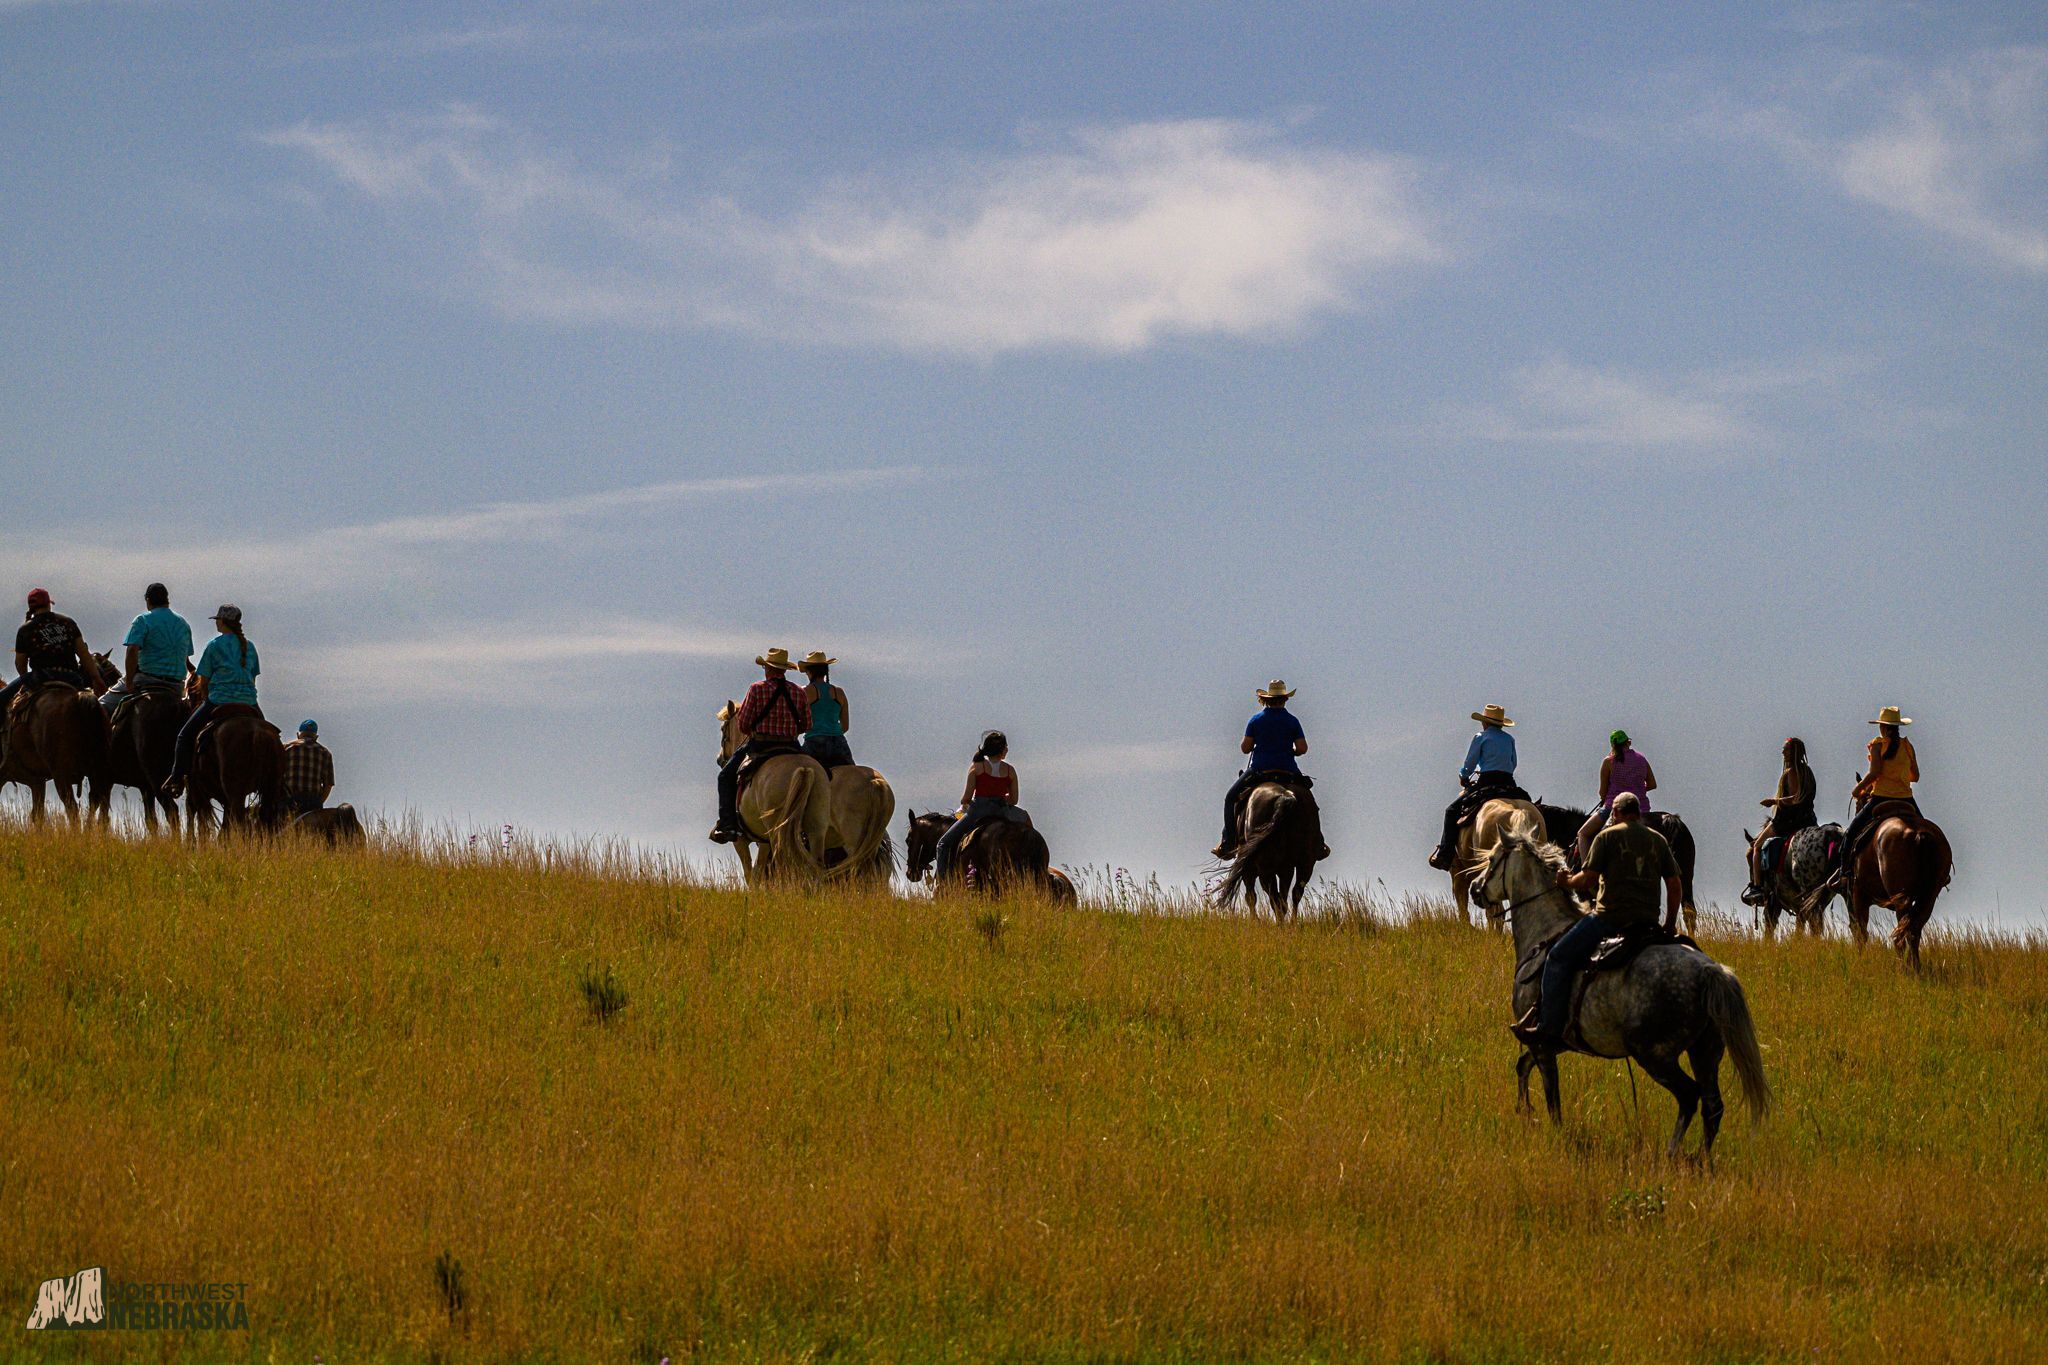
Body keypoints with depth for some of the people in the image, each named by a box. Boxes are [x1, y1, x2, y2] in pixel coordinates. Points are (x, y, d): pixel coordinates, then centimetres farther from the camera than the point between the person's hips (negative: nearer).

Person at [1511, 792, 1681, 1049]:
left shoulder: (1608, 836, -1)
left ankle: (1549, 1028, -9)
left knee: (1558, 958, 0)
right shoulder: (1658, 840, 14)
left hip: (1610, 916, -6)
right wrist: (1670, 924, 22)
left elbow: (1587, 880, -5)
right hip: (1649, 920, 6)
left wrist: (1568, 882, 17)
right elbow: (1674, 885, 13)